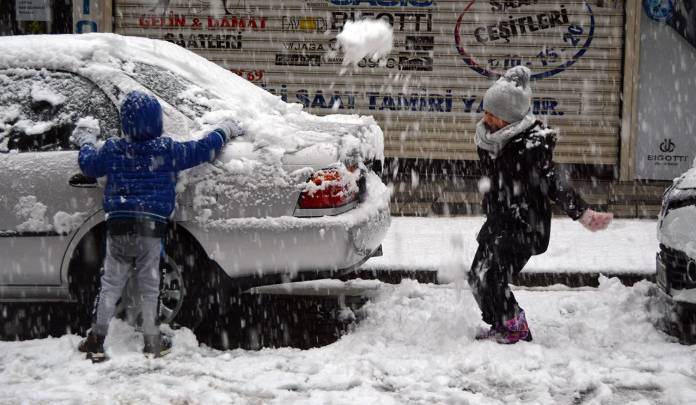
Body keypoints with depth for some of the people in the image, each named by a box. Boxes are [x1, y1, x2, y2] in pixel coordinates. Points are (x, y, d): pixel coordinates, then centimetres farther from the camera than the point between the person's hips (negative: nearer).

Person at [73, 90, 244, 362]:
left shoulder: (112, 150, 2)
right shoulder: (168, 150, -2)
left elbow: (88, 164, 17)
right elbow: (203, 150, 4)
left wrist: (86, 140, 36)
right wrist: (226, 130, 20)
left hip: (118, 227, 1)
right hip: (151, 228, -1)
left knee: (110, 285, 9)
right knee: (150, 287, 9)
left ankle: (96, 341, 7)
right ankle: (153, 342, 15)